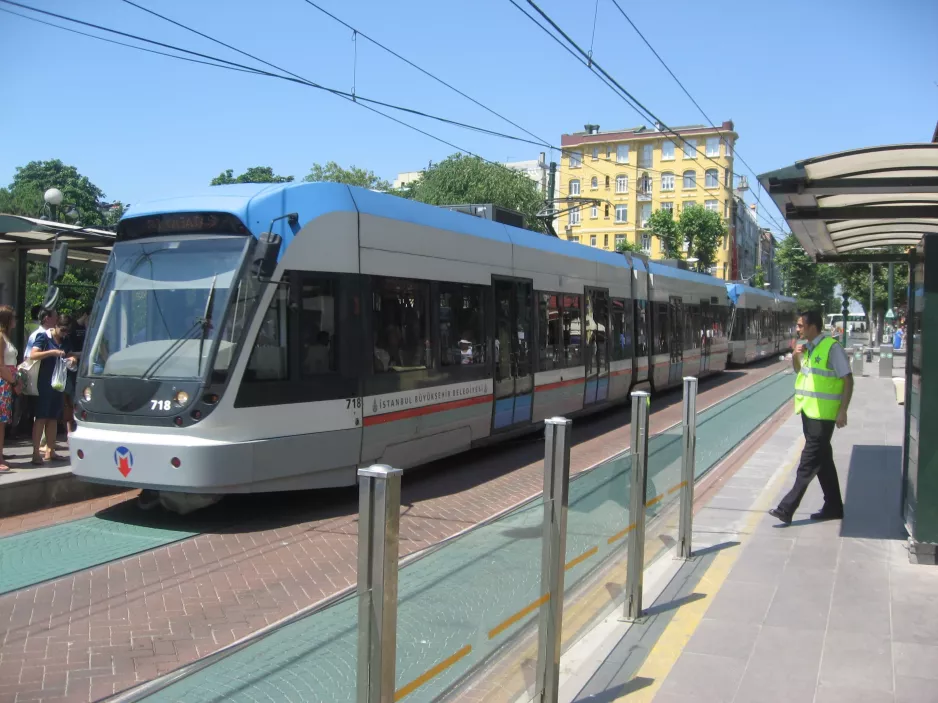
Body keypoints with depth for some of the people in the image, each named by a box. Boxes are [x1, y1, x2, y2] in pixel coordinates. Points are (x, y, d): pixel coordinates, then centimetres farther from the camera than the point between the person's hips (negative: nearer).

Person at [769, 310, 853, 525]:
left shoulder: (832, 348, -13)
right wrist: (796, 355, 5)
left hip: (822, 414, -8)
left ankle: (787, 509, -8)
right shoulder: (806, 347, 10)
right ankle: (833, 507, 25)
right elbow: (798, 369, 27)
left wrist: (843, 411, -17)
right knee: (822, 459, 14)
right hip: (808, 411, 9)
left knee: (809, 461, -6)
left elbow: (848, 380, -13)